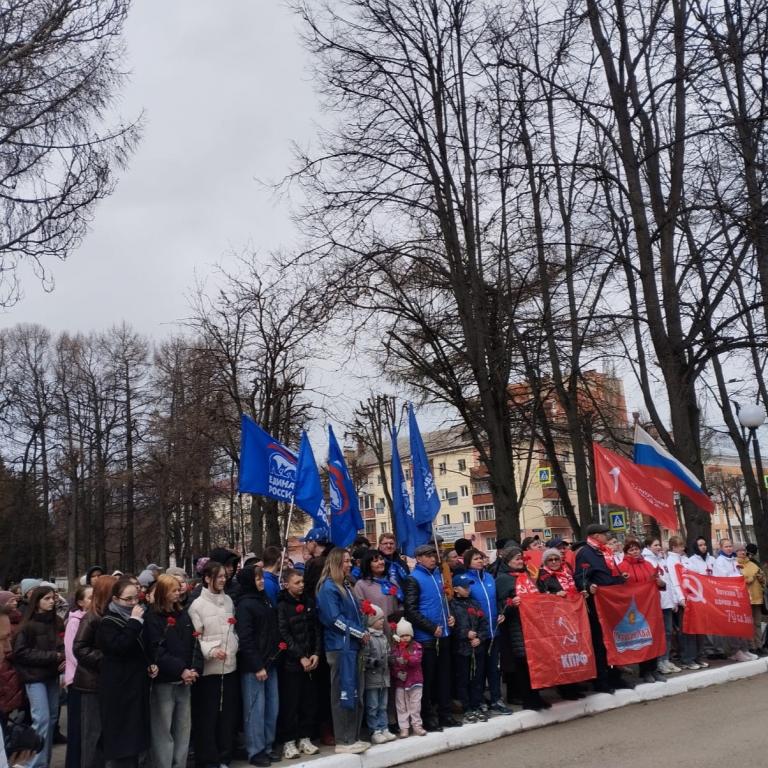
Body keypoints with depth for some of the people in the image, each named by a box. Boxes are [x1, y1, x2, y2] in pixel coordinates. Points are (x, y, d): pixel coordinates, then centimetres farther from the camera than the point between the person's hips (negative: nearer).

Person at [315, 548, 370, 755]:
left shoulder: (345, 585, 17)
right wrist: (360, 633, -12)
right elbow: (335, 619, -17)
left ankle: (353, 737, 20)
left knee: (356, 692, 11)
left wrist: (363, 632, 6)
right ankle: (343, 741, 6)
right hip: (340, 646, -9)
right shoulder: (328, 587, -11)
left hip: (353, 645, 9)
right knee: (343, 693, -2)